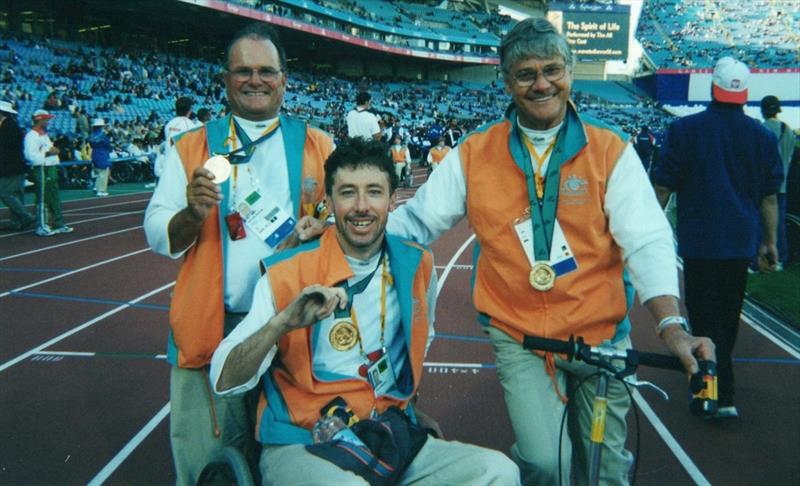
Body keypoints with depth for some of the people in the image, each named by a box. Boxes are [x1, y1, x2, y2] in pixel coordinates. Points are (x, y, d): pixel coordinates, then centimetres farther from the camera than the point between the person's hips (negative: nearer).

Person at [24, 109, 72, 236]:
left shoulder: (44, 134, 19)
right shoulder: (31, 136, -12)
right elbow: (31, 155, -21)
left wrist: (54, 150, 4)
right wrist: (47, 153, -20)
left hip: (51, 169, 10)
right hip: (41, 170, -10)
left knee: (55, 198, 13)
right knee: (42, 199, -6)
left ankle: (58, 224, 20)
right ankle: (41, 227, -1)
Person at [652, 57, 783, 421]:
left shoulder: (685, 129, -9)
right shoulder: (762, 136, 3)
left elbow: (662, 188, -7)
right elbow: (769, 196, 6)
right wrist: (770, 241, 13)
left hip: (700, 240, -4)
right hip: (741, 241, 5)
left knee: (706, 315, 0)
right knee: (729, 312, 19)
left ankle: (721, 397, -4)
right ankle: (715, 373, 38)